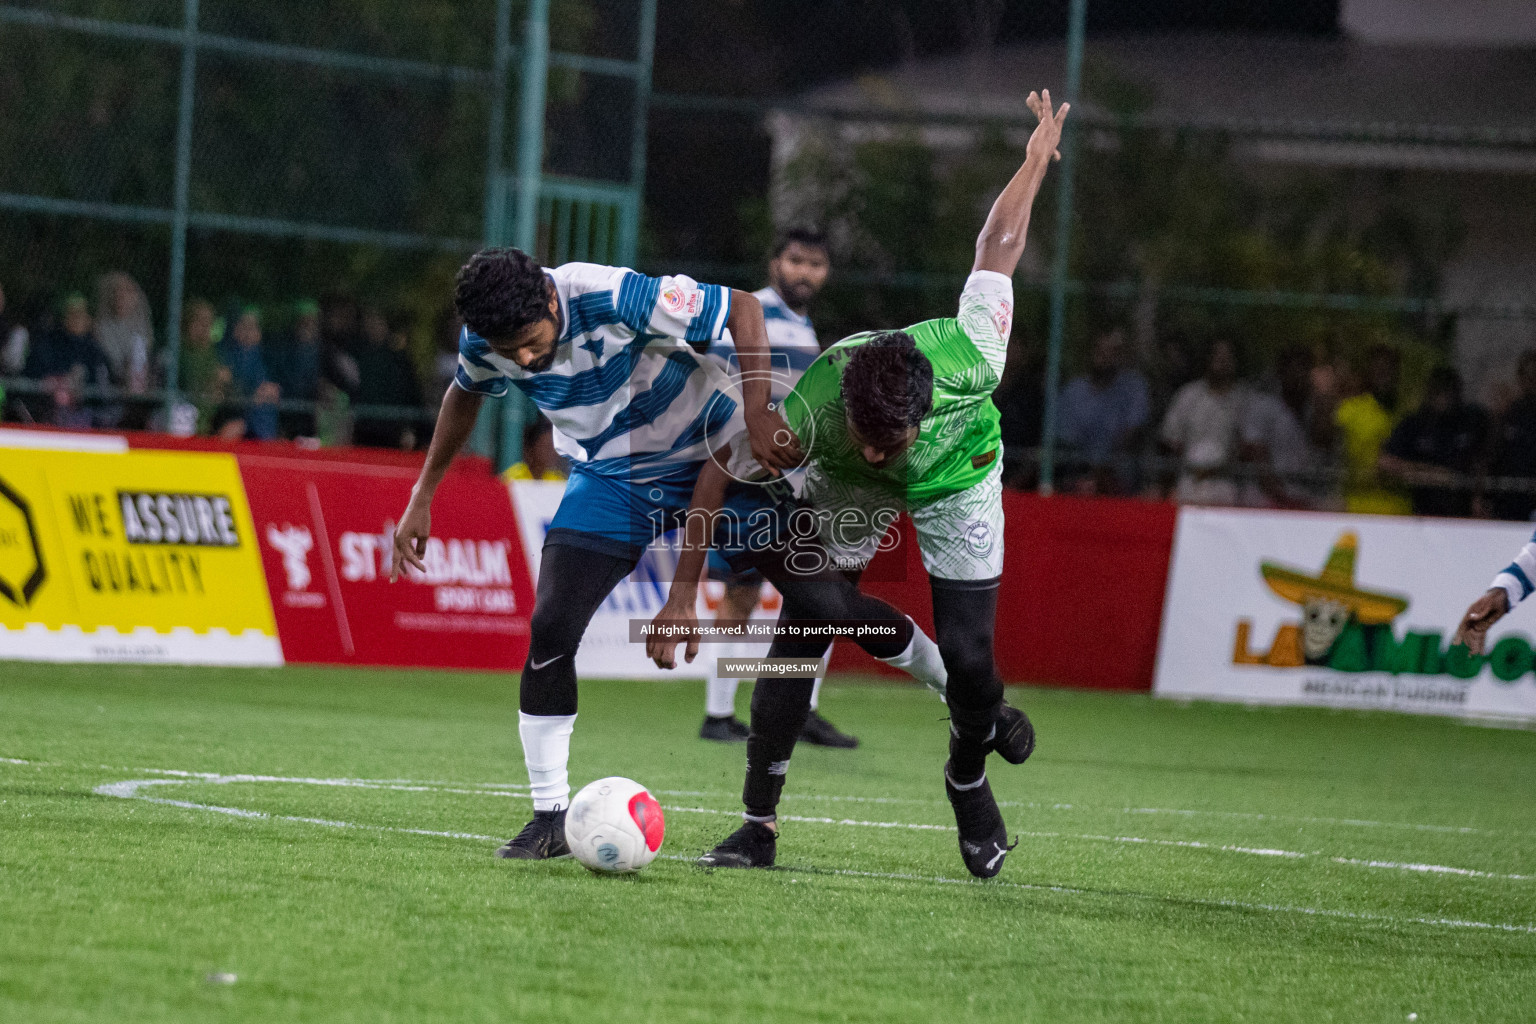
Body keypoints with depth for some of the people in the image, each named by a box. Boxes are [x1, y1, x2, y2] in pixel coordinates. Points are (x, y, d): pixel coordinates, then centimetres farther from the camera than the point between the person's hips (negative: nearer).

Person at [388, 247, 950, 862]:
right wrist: (422, 498, 9)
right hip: (610, 481, 3)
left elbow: (742, 307, -23)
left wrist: (756, 414, -30)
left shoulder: (612, 299, -34)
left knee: (823, 603, -5)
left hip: (714, 455, -3)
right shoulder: (483, 341, -18)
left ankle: (947, 679, 21)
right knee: (550, 631, -15)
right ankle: (550, 820, -4)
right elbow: (465, 395, 8)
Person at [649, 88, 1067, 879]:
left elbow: (996, 248, -24)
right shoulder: (810, 411, -42)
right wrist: (683, 592, -20)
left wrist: (1040, 155, -7)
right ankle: (759, 826, -5)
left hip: (957, 481, 0)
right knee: (798, 641, -14)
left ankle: (968, 778, 26)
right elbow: (719, 473, -23)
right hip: (845, 495, 0)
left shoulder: (968, 362, -42)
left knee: (967, 661, -7)